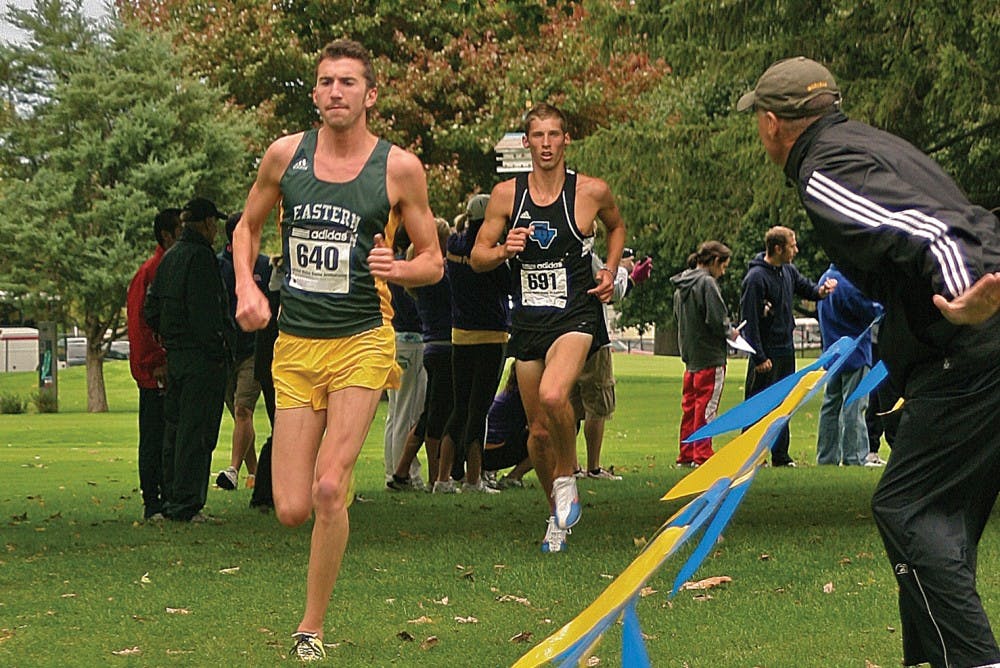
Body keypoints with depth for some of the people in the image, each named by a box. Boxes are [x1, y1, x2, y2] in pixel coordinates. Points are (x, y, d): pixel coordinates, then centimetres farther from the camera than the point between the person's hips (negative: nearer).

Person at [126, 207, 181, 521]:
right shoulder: (150, 271, -9)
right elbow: (139, 321, -14)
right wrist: (156, 364, -17)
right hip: (156, 373, -7)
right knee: (154, 439, -2)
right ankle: (152, 504, 1)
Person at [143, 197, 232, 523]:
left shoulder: (169, 258, 15)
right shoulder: (200, 256, -13)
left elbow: (151, 309, 16)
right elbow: (203, 310, -19)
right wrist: (217, 351, -15)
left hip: (175, 355, 9)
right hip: (201, 356, -9)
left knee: (175, 428, 14)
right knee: (196, 431, -7)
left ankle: (172, 501, 19)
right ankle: (187, 505, -7)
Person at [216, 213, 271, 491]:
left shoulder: (265, 266, 5)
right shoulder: (216, 266, 5)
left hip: (254, 351, -2)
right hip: (223, 351, 3)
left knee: (243, 410, -17)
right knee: (238, 415, 8)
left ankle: (234, 469, -24)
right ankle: (253, 472, 18)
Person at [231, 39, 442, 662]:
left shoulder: (401, 167, -4)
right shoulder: (285, 154, 2)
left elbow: (434, 262, 5)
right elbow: (248, 227, 18)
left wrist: (399, 269, -18)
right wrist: (247, 287, -1)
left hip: (362, 341, -3)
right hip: (295, 345, 3)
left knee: (328, 489, -16)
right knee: (292, 510, 0)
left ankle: (313, 628, 2)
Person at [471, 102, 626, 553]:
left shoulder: (592, 192, -2)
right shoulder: (506, 194, 1)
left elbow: (616, 226, 21)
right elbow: (477, 257, 7)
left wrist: (611, 271, 6)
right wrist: (505, 250, -14)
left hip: (576, 316, -3)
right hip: (528, 322, 3)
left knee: (553, 396, -31)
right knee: (539, 430, 8)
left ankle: (567, 479, -5)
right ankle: (558, 515, 29)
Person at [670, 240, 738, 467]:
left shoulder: (681, 286, 11)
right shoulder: (706, 283, -15)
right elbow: (716, 320, -20)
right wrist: (730, 332, 0)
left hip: (690, 357, 8)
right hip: (710, 357, -8)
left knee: (690, 405, 12)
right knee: (706, 407, -3)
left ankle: (686, 454, 16)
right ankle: (702, 455, -1)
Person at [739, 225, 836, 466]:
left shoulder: (788, 271, 8)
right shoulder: (756, 278, -16)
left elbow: (806, 287, 25)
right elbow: (749, 320, -18)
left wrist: (819, 291, 0)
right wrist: (759, 356, -20)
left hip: (786, 350, 8)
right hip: (766, 353, -8)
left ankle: (780, 455, 18)